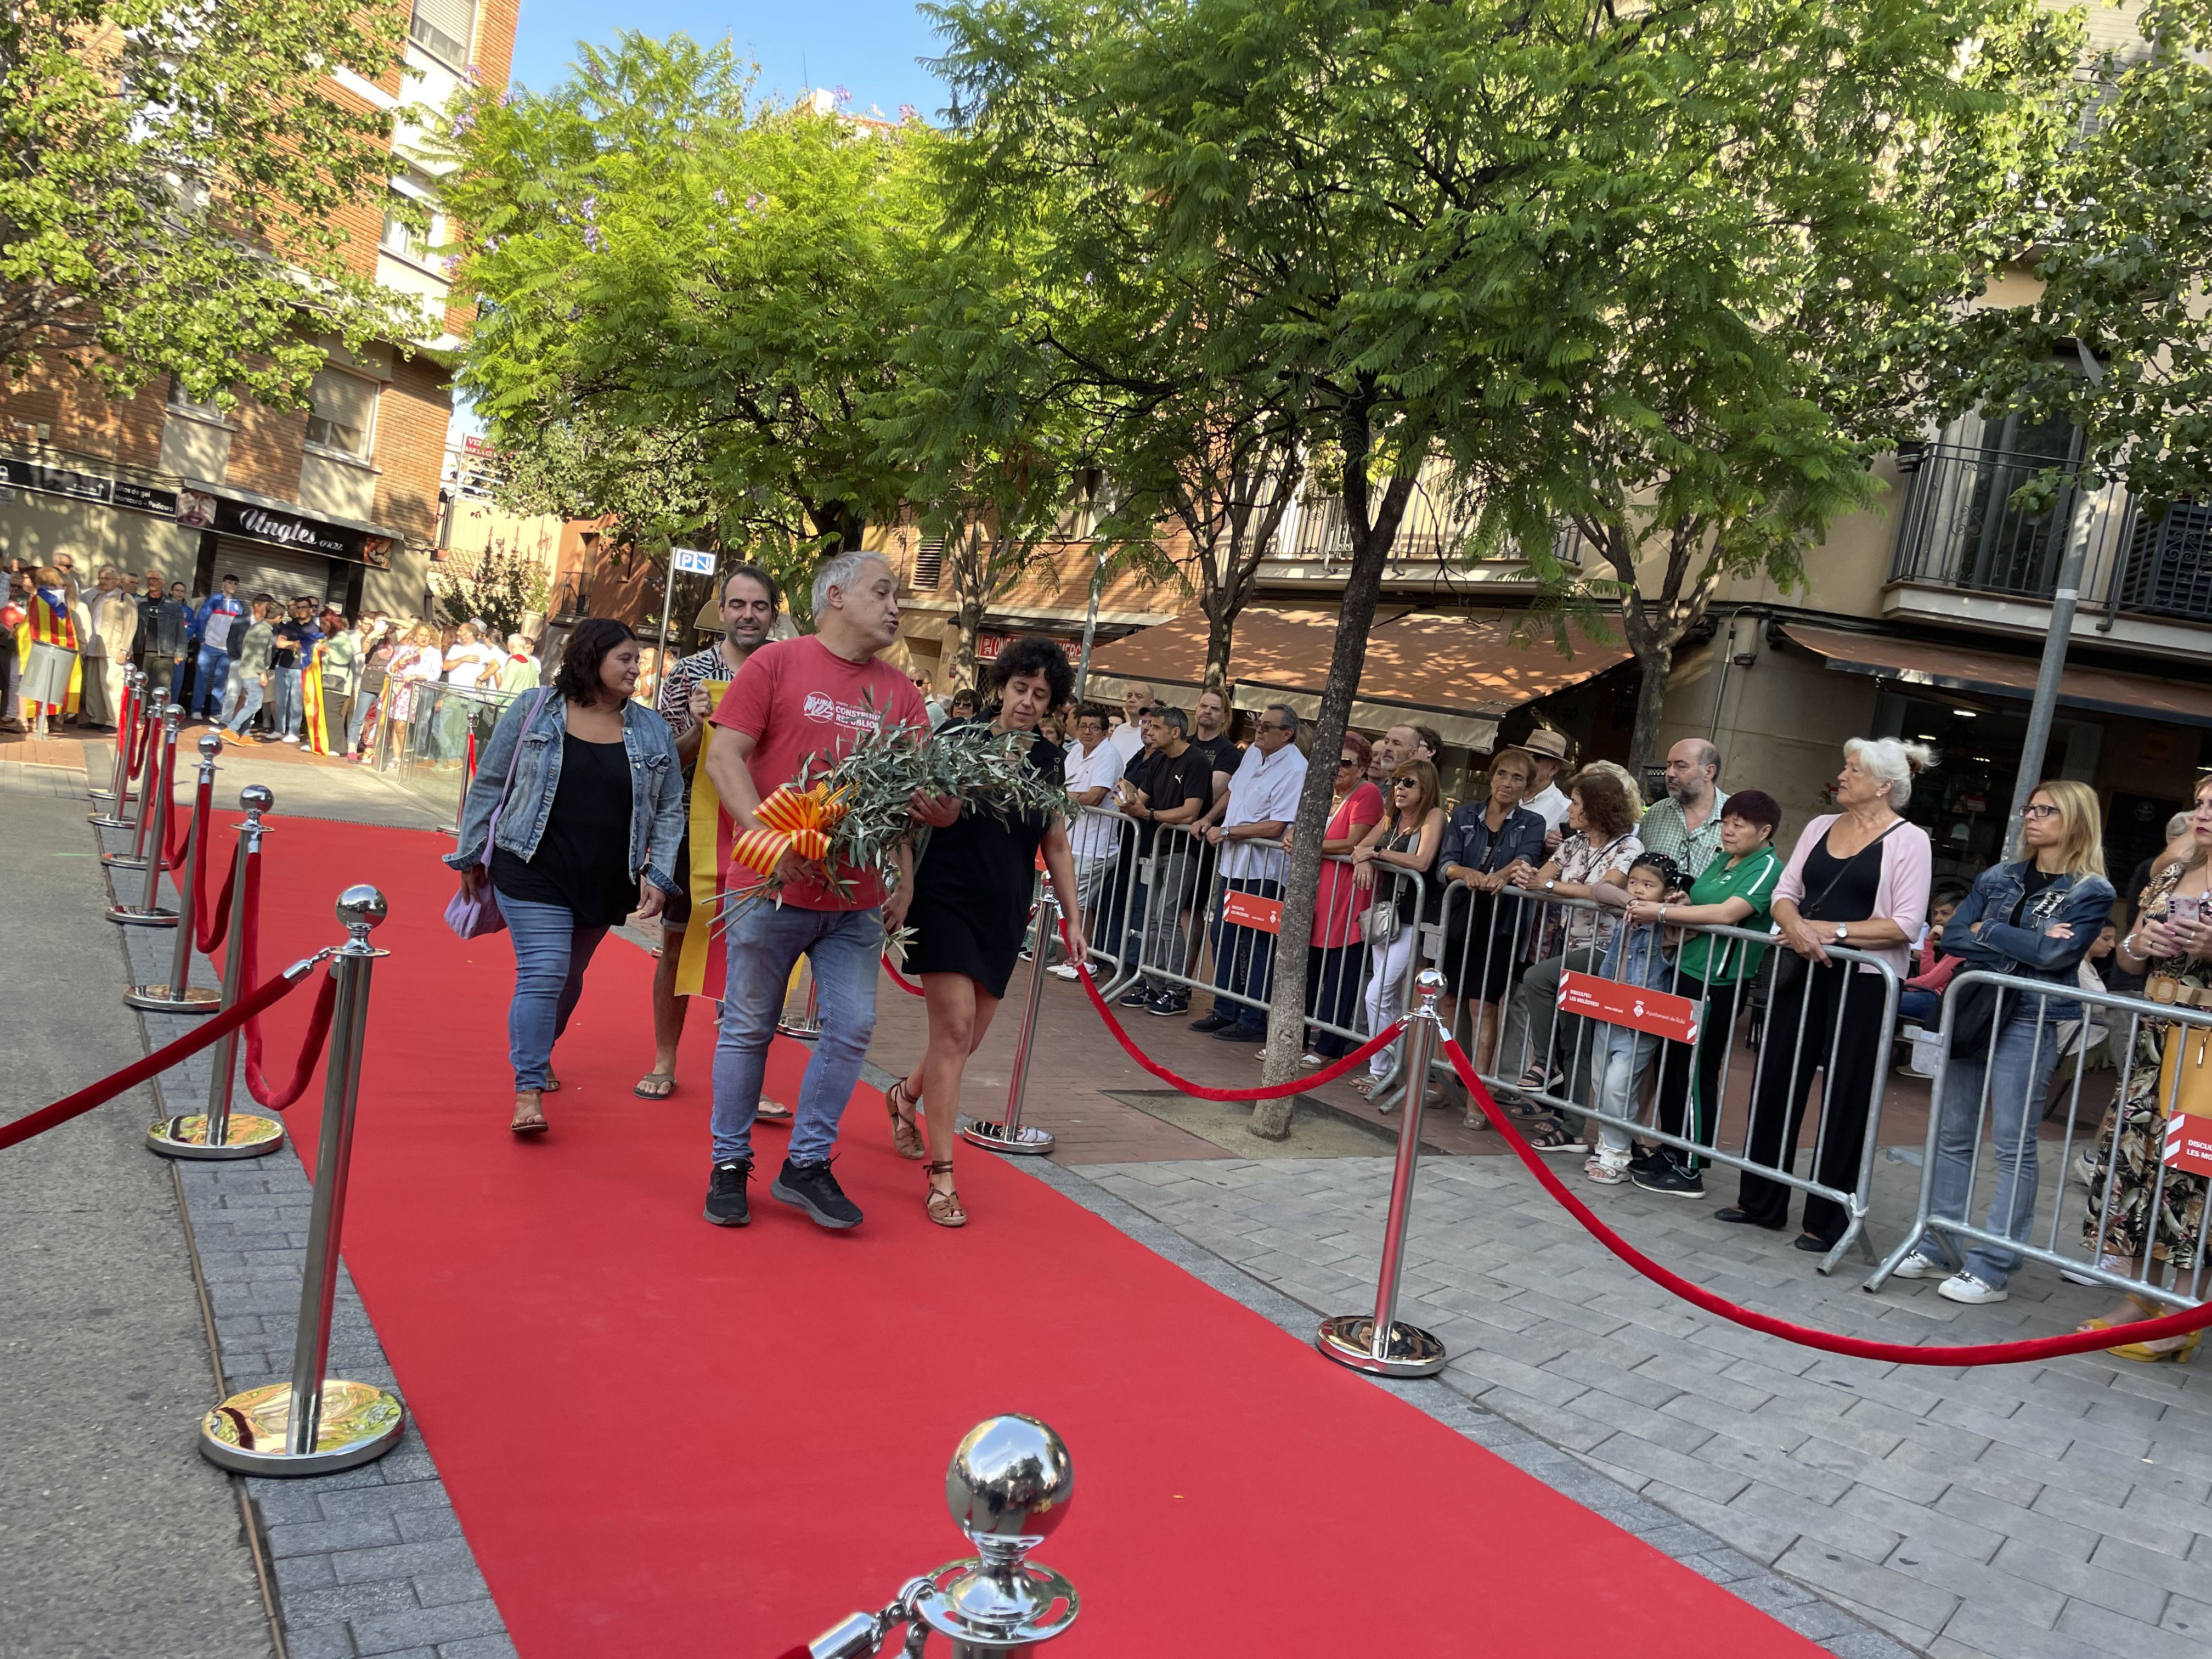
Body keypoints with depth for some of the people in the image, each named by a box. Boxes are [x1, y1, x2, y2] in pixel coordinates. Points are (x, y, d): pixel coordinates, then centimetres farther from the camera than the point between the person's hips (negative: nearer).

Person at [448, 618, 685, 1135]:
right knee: (542, 973, -12)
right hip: (534, 874, -4)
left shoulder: (652, 731, 5)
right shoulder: (533, 711, -3)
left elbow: (669, 810, 7)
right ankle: (528, 1088, -4)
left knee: (569, 977, 18)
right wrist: (472, 854, 6)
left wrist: (658, 876, -1)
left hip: (606, 885, 4)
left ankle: (537, 1055, 41)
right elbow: (489, 784, 4)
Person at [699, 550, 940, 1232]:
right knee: (749, 1027, 7)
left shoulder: (900, 692, 8)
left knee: (852, 1028, 4)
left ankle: (807, 1165, 20)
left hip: (858, 898, 4)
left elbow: (919, 792, 7)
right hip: (773, 885, -4)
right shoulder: (777, 662, -2)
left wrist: (905, 874, -12)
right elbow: (724, 756, -7)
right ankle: (729, 1165, 22)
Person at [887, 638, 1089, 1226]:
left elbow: (1057, 849, 13)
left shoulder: (1050, 763, 6)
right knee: (954, 1028, -13)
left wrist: (1074, 921, 12)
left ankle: (906, 1095, 43)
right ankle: (940, 1175, -5)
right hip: (947, 902, -5)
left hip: (1005, 914, 5)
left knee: (968, 1037, 12)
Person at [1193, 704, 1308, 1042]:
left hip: (1263, 871, -9)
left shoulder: (1295, 770, -16)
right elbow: (1232, 793, 25)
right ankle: (1225, 1011, 25)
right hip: (1234, 862, 9)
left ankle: (1253, 1021, 6)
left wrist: (1227, 831, -15)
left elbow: (1275, 827, -21)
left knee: (1255, 945, -3)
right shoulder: (1253, 754, 9)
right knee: (1223, 938, 13)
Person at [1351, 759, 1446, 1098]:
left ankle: (1380, 1071, -1)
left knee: (1378, 994, -11)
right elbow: (1363, 846, 12)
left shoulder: (1433, 816, -7)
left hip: (1411, 921, -7)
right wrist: (1365, 860, -10)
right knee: (1392, 999, 11)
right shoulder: (1392, 818, 14)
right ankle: (1394, 1067, 19)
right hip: (1385, 914, 7)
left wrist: (1377, 852, -13)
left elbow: (1422, 862, -19)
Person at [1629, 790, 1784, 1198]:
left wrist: (1662, 912, -20)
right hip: (1688, 973, 8)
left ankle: (1690, 1170, 7)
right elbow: (1695, 907, 15)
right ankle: (1670, 1153, 26)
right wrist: (1650, 908, -5)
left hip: (1720, 984, -8)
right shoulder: (1721, 861, 15)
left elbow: (1727, 913, -23)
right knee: (1671, 1064, 13)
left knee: (1695, 1071, -2)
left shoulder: (1768, 868, -10)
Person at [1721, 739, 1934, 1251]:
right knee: (1775, 1081, 9)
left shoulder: (1908, 841, -6)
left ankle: (1826, 1219, 14)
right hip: (1803, 970, 6)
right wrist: (1796, 926, -13)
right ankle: (1761, 1203, 22)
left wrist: (1833, 931, -16)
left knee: (1844, 1097, 2)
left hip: (1862, 980, -6)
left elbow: (1906, 925, -13)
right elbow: (1784, 892, 8)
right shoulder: (1820, 827, 11)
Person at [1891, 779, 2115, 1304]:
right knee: (1952, 1137, 10)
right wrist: (2022, 948, -12)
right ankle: (1937, 1248, 19)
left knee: (2014, 1146, -2)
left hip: (2030, 1023, -5)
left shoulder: (2091, 892, -1)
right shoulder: (1999, 878, 12)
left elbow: (2057, 953, -17)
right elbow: (1953, 936, 1)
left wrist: (1986, 932, -6)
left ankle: (1993, 1268, 4)